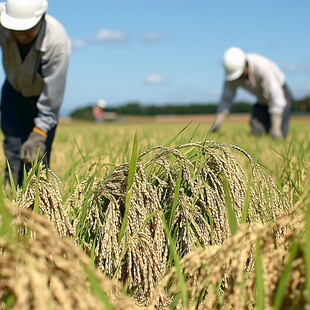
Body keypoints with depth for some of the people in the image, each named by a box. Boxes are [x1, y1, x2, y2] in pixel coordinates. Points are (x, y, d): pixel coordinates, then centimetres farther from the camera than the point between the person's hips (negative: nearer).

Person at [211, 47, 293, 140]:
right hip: (262, 100, 4)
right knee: (257, 132, -16)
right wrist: (217, 123, -28)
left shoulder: (262, 67, -38)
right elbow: (226, 99, -15)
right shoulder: (232, 70, -21)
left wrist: (275, 128, -44)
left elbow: (276, 97, -40)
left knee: (278, 136, -17)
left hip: (282, 94, -4)